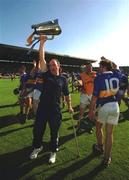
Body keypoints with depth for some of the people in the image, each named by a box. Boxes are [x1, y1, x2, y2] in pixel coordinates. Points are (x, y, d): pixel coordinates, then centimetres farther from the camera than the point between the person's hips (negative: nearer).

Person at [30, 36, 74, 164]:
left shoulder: (63, 79, 4)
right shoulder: (46, 74, 4)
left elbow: (67, 94, 10)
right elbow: (41, 59, -3)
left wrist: (69, 106, 7)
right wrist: (42, 42, -7)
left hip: (55, 109, -1)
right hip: (42, 107, 2)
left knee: (54, 132, 11)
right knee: (37, 130, 13)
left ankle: (53, 152, 34)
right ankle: (37, 147, 42)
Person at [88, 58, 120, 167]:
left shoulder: (99, 77, -10)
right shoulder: (117, 76, 3)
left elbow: (95, 96, -12)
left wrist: (91, 110, -6)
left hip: (103, 106, -4)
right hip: (115, 106, 4)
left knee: (99, 127, 22)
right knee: (109, 132, 10)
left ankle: (100, 147, 41)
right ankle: (107, 158, 19)